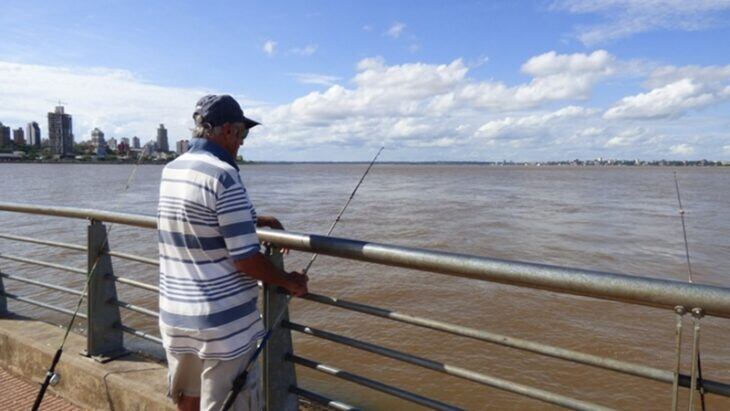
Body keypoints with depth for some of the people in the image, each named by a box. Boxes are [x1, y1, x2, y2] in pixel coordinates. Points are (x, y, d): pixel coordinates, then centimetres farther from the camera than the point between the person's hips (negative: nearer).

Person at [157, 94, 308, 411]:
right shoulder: (223, 175, -18)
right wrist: (289, 281, -3)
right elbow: (246, 259, -19)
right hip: (222, 323, -8)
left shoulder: (170, 171, 7)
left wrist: (252, 221, 20)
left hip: (174, 315, 8)